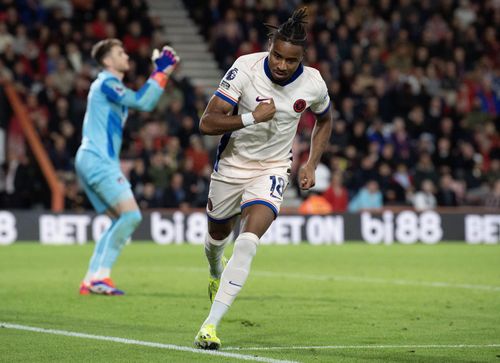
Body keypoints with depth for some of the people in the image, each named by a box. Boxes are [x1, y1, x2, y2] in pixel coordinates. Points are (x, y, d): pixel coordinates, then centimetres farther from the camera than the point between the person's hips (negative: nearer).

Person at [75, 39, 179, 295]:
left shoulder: (109, 85, 23)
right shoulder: (106, 82, -8)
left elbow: (144, 102, 26)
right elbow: (142, 102, -20)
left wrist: (163, 72, 17)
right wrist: (161, 72, -13)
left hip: (94, 161, 10)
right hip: (98, 161, -10)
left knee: (120, 221, 10)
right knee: (131, 215, -17)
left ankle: (91, 280, 5)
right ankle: (101, 276, -17)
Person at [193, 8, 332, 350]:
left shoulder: (313, 84, -14)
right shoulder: (245, 68, -22)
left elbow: (325, 120, 11)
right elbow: (207, 122, -23)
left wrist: (312, 163, 2)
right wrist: (252, 117, -35)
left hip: (273, 170, -1)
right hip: (232, 164, 1)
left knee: (247, 242, -23)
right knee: (218, 234, 22)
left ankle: (211, 324, -23)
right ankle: (216, 273, 61)